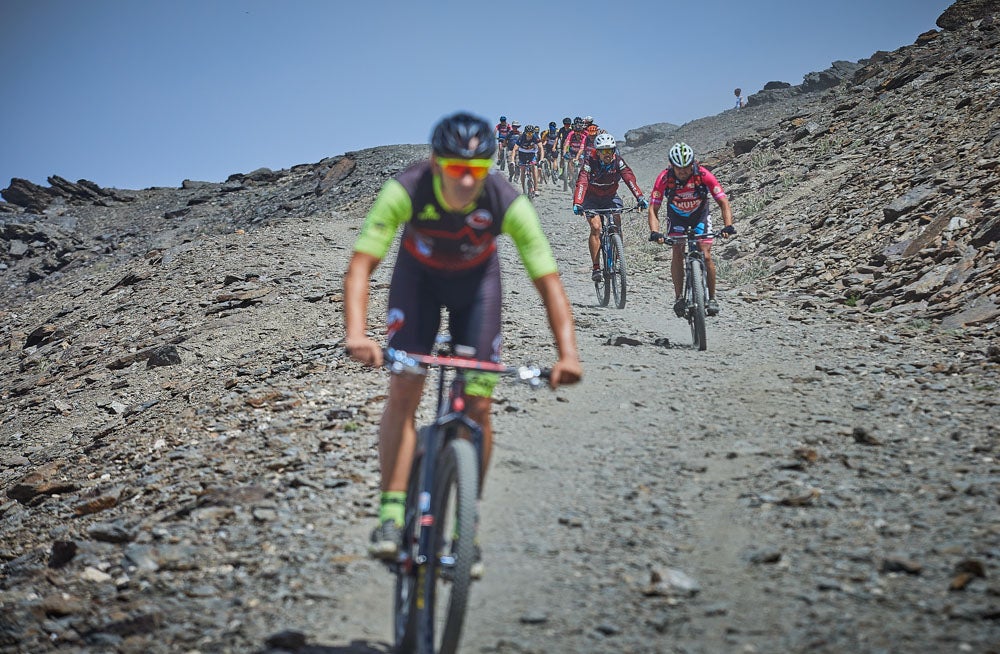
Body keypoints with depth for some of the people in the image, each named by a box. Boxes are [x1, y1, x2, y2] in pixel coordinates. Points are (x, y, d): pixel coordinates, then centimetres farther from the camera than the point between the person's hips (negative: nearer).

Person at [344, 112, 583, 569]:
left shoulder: (509, 204, -34)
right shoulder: (405, 190, -35)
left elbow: (548, 281, -32)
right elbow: (361, 265, -37)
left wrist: (567, 353, -45)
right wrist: (356, 334, -54)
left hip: (476, 279, 0)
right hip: (418, 275, 0)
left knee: (478, 405, -7)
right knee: (404, 390, -18)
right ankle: (392, 513, -13)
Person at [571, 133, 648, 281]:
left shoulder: (618, 161, -17)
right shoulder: (590, 162, -24)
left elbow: (629, 178, -29)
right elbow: (581, 183, -35)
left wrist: (640, 197, -44)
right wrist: (577, 204, -51)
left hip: (611, 196, 2)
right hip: (592, 198, -2)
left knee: (616, 225, -19)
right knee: (596, 227, -20)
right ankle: (596, 267, -16)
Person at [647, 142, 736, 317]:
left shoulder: (704, 175, -29)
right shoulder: (664, 178, -28)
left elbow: (723, 202, -26)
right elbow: (653, 209, -25)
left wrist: (728, 226, -41)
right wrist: (654, 232, -41)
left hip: (700, 215, 0)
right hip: (677, 216, 0)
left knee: (706, 256, -13)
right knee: (677, 252, -19)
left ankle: (712, 298, 1)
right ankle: (678, 297, -9)